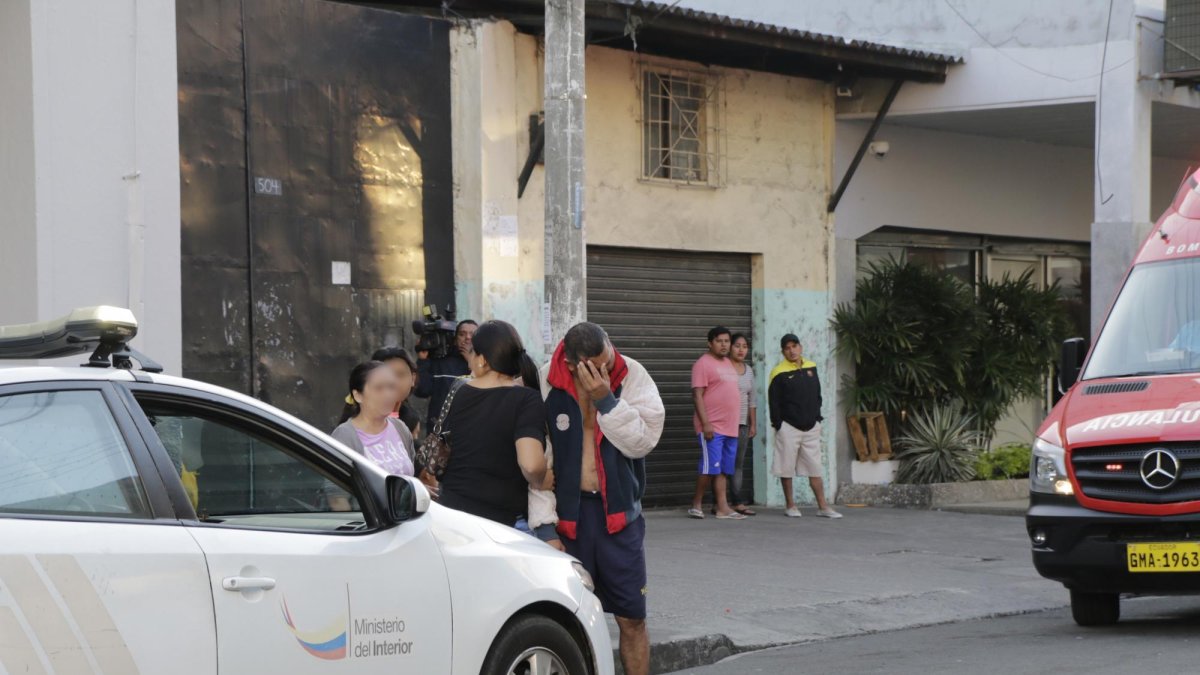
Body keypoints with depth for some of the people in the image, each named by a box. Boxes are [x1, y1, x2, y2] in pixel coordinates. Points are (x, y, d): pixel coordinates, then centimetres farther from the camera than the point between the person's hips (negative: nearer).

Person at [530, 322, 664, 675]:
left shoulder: (632, 376, -5)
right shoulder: (547, 383, -9)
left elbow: (642, 442, -11)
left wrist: (607, 400, -21)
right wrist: (544, 523, -10)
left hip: (619, 513, 1)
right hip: (567, 514, -1)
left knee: (632, 618, 6)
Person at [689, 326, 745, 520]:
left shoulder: (728, 364, 18)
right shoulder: (703, 364, -7)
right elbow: (697, 395, -13)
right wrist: (705, 423, -20)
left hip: (730, 427, 8)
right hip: (712, 427, -8)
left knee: (724, 470, 6)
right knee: (710, 467, -9)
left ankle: (723, 508, 6)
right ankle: (696, 505, 2)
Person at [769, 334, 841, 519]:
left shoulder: (811, 368, 9)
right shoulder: (779, 373, -7)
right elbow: (774, 402, -7)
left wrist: (817, 418, 11)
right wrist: (778, 425, -10)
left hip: (811, 427, 4)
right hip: (788, 427, -4)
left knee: (815, 468, 5)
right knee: (786, 468, 1)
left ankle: (822, 507, 6)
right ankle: (790, 506, 11)